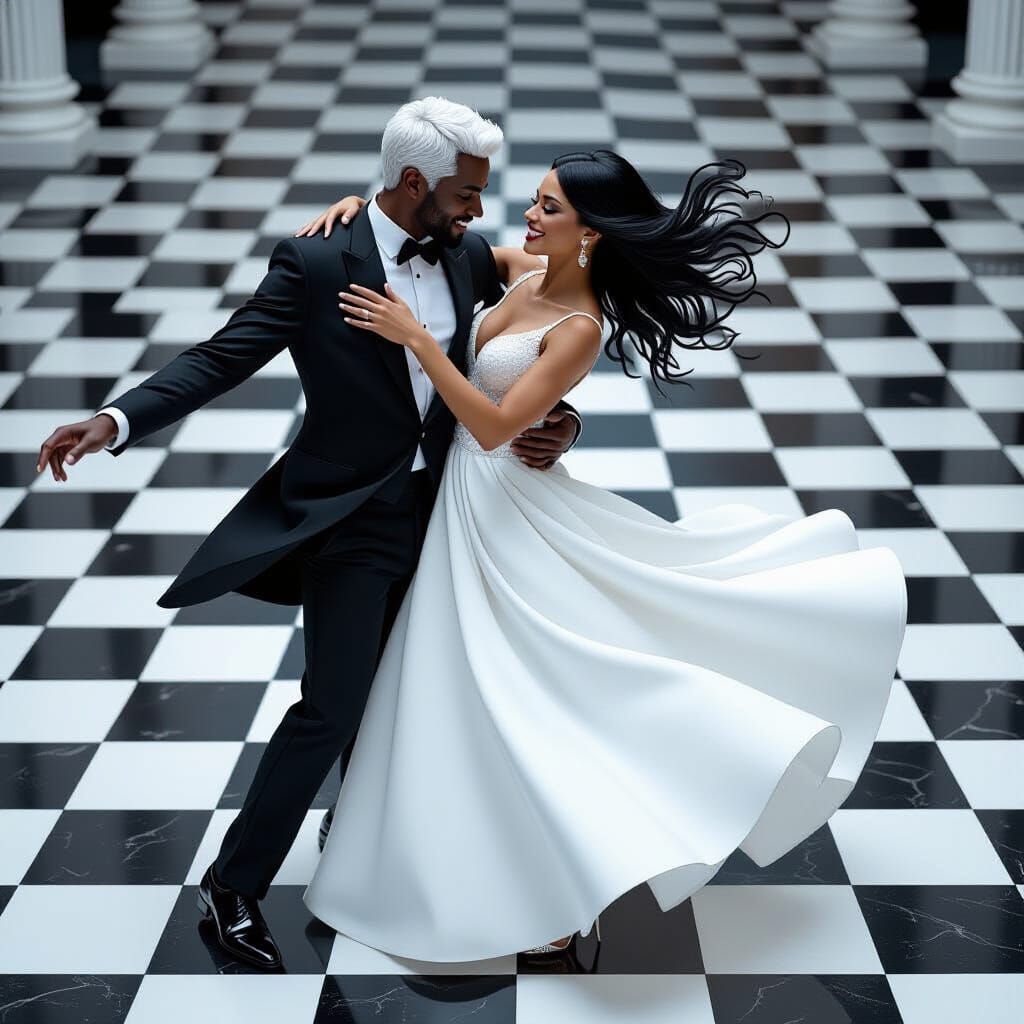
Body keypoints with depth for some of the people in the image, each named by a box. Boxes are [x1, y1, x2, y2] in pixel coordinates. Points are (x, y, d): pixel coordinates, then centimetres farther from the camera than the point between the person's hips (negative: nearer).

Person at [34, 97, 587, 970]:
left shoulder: (470, 257, 0)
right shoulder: (316, 264, -15)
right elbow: (224, 357, -18)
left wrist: (560, 422, -11)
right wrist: (117, 421, -32)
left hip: (439, 511, 6)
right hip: (353, 520, -5)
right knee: (330, 709, -6)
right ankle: (234, 883, 9)